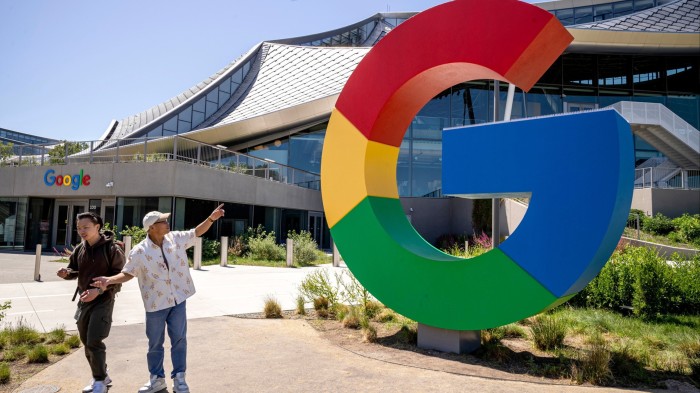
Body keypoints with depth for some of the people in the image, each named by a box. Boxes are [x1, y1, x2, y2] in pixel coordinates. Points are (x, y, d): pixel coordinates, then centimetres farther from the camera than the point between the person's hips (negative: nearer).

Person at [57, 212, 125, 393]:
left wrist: (99, 290, -24)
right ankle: (101, 377, 31)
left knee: (94, 342, -10)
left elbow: (119, 275, -14)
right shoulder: (79, 249, 4)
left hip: (103, 300, -7)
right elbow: (74, 270, 14)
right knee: (86, 342, 14)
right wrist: (66, 273, -9)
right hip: (83, 300, 7)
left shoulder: (112, 249, -14)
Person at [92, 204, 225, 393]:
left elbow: (196, 232, 6)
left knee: (179, 339, 9)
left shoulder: (176, 238, -3)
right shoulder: (139, 251, -13)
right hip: (156, 304, -2)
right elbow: (127, 273, -5)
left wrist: (212, 218, -6)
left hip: (178, 300, 2)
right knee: (155, 343, 12)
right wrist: (109, 280, -23)